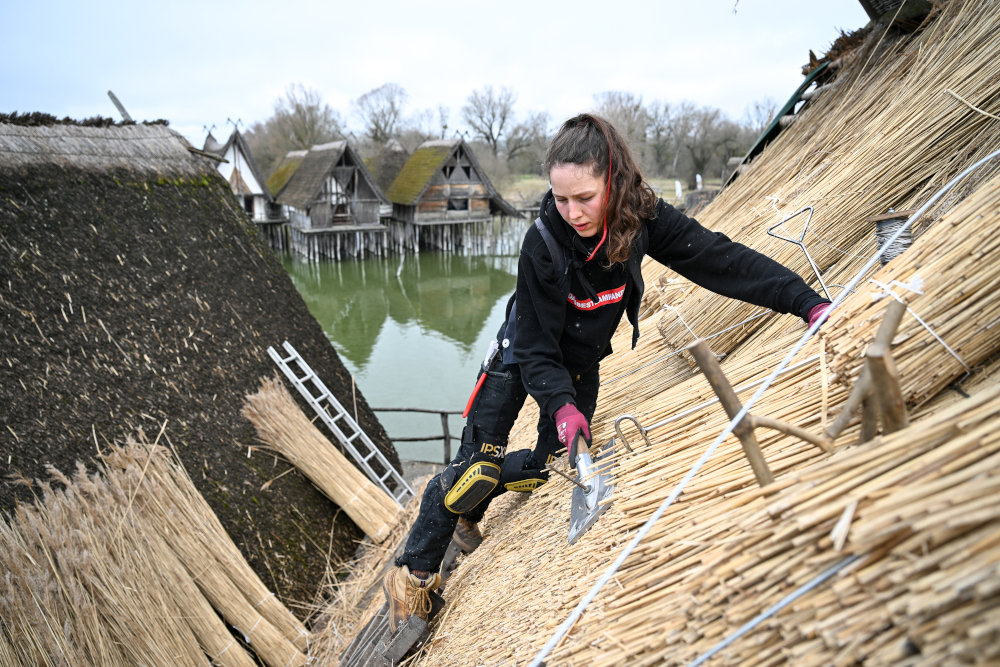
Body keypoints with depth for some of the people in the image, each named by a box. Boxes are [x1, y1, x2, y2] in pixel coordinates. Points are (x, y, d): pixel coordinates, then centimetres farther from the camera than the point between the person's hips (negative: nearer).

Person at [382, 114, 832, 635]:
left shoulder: (641, 219, -25)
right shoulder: (543, 243, -33)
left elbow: (721, 260, -24)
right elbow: (536, 349, -27)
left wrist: (808, 302, -30)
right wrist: (560, 404, -42)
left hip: (581, 364, 4)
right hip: (522, 358, -4)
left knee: (550, 465, 5)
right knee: (479, 465, -10)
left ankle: (466, 506, 33)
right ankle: (414, 574, 10)